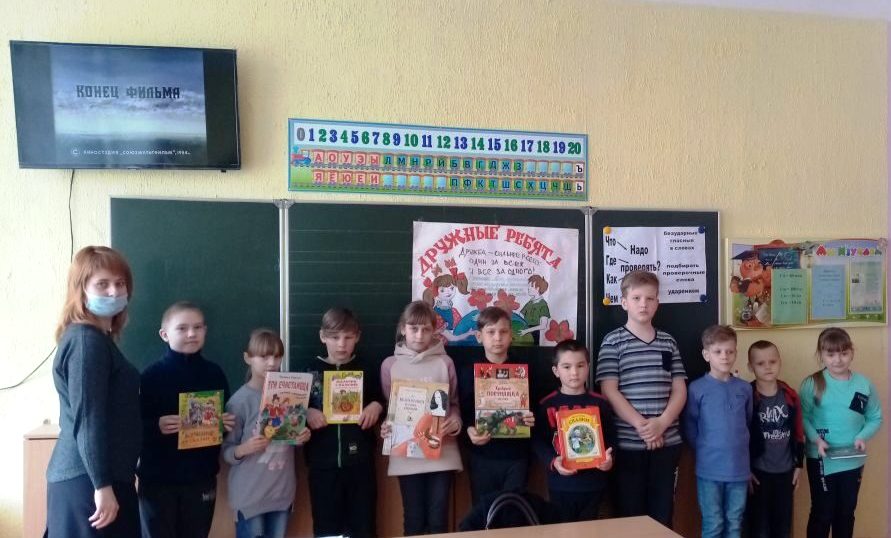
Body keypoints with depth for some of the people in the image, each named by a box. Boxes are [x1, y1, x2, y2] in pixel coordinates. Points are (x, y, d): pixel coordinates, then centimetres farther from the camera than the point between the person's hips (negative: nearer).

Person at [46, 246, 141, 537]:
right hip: (87, 482, -9)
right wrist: (102, 486, -22)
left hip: (97, 477, 9)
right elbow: (87, 419, -20)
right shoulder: (87, 341, -15)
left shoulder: (98, 339, 15)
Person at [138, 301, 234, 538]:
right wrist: (157, 426, -29)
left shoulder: (214, 373, 2)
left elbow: (226, 417, 10)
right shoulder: (152, 375, -8)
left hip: (201, 477, 3)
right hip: (158, 479, -3)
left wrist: (228, 424, -11)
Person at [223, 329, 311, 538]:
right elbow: (226, 451, -8)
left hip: (283, 490, 4)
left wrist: (303, 437, -8)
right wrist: (243, 449, -28)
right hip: (250, 493, -4)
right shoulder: (240, 400, -12)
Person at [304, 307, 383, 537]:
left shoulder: (368, 370, 3)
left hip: (360, 462, 0)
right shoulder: (310, 372, 2)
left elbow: (383, 401, 11)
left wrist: (377, 406, -9)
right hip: (323, 463, 0)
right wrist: (306, 413, -12)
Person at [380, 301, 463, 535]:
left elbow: (454, 403, 8)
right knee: (413, 519, 8)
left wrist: (455, 422, -11)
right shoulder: (390, 364, 3)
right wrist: (385, 427, -11)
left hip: (442, 452, 0)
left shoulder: (445, 363, 2)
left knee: (438, 519, 5)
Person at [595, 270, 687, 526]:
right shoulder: (613, 341, -2)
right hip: (628, 443, -3)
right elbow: (609, 391, -8)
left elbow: (680, 390, 6)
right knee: (630, 514, 5)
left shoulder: (668, 342, 10)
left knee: (662, 514, 10)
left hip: (667, 442, 4)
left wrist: (661, 423, -10)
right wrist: (640, 425, -15)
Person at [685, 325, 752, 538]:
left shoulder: (745, 388, 4)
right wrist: (705, 450, -4)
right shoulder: (697, 389, -7)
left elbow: (749, 423, 14)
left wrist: (740, 448, 10)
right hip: (709, 470, -3)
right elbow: (689, 428, -4)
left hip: (739, 468, 3)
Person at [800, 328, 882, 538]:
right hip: (821, 459, -3)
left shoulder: (864, 385, -4)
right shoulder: (812, 384, -12)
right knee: (822, 512, 7)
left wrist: (862, 437, -14)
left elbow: (875, 418, 2)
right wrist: (816, 439, -23)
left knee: (846, 512, 19)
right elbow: (802, 417, -10)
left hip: (853, 460, 3)